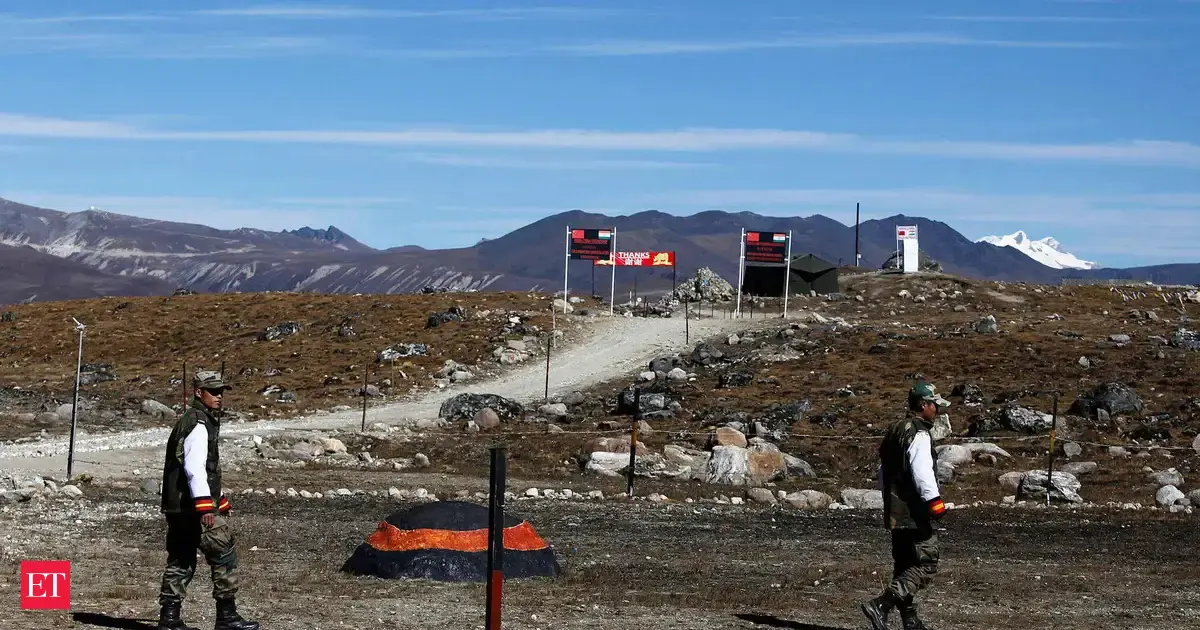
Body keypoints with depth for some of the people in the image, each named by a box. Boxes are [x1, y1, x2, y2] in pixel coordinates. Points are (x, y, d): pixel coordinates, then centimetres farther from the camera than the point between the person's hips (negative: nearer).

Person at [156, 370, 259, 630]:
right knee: (224, 556, -3)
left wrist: (219, 499, 32)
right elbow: (194, 468, -24)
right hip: (194, 506, -10)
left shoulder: (188, 421, 20)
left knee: (180, 561, 11)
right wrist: (205, 506, -29)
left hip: (177, 507, 10)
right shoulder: (199, 425, -14)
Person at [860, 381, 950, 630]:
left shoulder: (894, 430, 17)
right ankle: (880, 605, -19)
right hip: (914, 512, -10)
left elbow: (883, 470, 24)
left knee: (905, 566, 15)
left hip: (895, 511, 10)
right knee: (926, 565, -9)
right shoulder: (918, 434, -13)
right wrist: (934, 500, -28)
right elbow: (922, 471, -25)